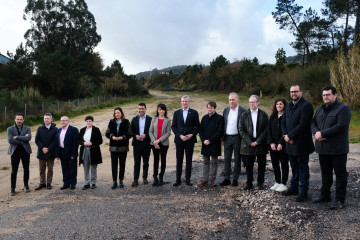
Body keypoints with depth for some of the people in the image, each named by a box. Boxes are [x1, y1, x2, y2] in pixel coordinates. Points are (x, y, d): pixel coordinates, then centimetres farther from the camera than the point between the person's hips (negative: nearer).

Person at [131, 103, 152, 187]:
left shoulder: (150, 119, 1)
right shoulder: (134, 119, 8)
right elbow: (131, 131, 7)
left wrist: (145, 135, -16)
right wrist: (135, 136, -11)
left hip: (146, 144, -1)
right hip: (137, 144, 1)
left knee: (146, 162, 10)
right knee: (136, 163, 2)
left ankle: (145, 178, 24)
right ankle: (135, 180, 5)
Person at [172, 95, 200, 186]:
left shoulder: (194, 113, 4)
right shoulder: (176, 113, 7)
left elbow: (197, 126, 3)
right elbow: (173, 126, 4)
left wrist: (192, 134, -12)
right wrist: (180, 135, -9)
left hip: (190, 139, -1)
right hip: (179, 139, 1)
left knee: (189, 160, 5)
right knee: (179, 160, 5)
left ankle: (188, 179, 15)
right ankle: (178, 179, 13)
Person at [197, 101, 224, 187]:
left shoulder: (219, 118, -5)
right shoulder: (204, 118, 9)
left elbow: (220, 132, -10)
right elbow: (200, 130, 9)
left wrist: (210, 140, -14)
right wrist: (203, 140, -6)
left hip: (214, 144, -4)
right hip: (205, 144, 4)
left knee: (214, 162, 6)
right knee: (206, 162, 10)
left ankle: (212, 179, 15)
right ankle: (205, 179, 15)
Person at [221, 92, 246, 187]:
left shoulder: (243, 111, -4)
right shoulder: (225, 110, 10)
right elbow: (223, 124, 13)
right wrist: (223, 138, 9)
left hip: (237, 138, -4)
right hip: (227, 138, 4)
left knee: (237, 160, 6)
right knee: (227, 159, 7)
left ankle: (235, 179, 17)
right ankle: (227, 179, 16)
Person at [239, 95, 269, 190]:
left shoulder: (264, 114, 3)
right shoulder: (244, 115, 5)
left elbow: (266, 130, -1)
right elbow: (241, 130, 0)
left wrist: (258, 141, -10)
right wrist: (249, 142, -9)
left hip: (261, 144, 0)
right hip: (248, 144, 0)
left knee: (261, 165, 6)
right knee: (249, 165, 6)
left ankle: (260, 183, 19)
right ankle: (249, 183, 18)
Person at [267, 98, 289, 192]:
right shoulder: (272, 117, 10)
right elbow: (269, 130, 7)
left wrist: (281, 143, -17)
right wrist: (271, 143, -5)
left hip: (283, 145, -5)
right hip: (273, 145, 5)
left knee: (284, 164, 4)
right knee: (275, 164, 11)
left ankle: (283, 184, 12)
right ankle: (277, 182, 23)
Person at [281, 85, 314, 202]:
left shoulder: (306, 106, -12)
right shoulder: (288, 106, 14)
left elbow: (303, 125, -20)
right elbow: (284, 122, 13)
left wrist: (290, 136, -16)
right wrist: (285, 135, -4)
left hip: (302, 143, -7)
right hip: (290, 143, 7)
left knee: (303, 168, 3)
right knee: (294, 167, 18)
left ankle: (303, 192, 12)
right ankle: (294, 188, 30)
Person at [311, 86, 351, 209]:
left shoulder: (343, 108, -10)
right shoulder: (320, 109, 14)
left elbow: (341, 126, -21)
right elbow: (313, 122, 11)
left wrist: (322, 133, -21)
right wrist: (316, 132, -11)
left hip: (337, 149, -7)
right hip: (323, 147, 7)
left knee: (340, 173, 3)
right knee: (325, 172, 17)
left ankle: (340, 199, 11)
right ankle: (325, 195, 30)